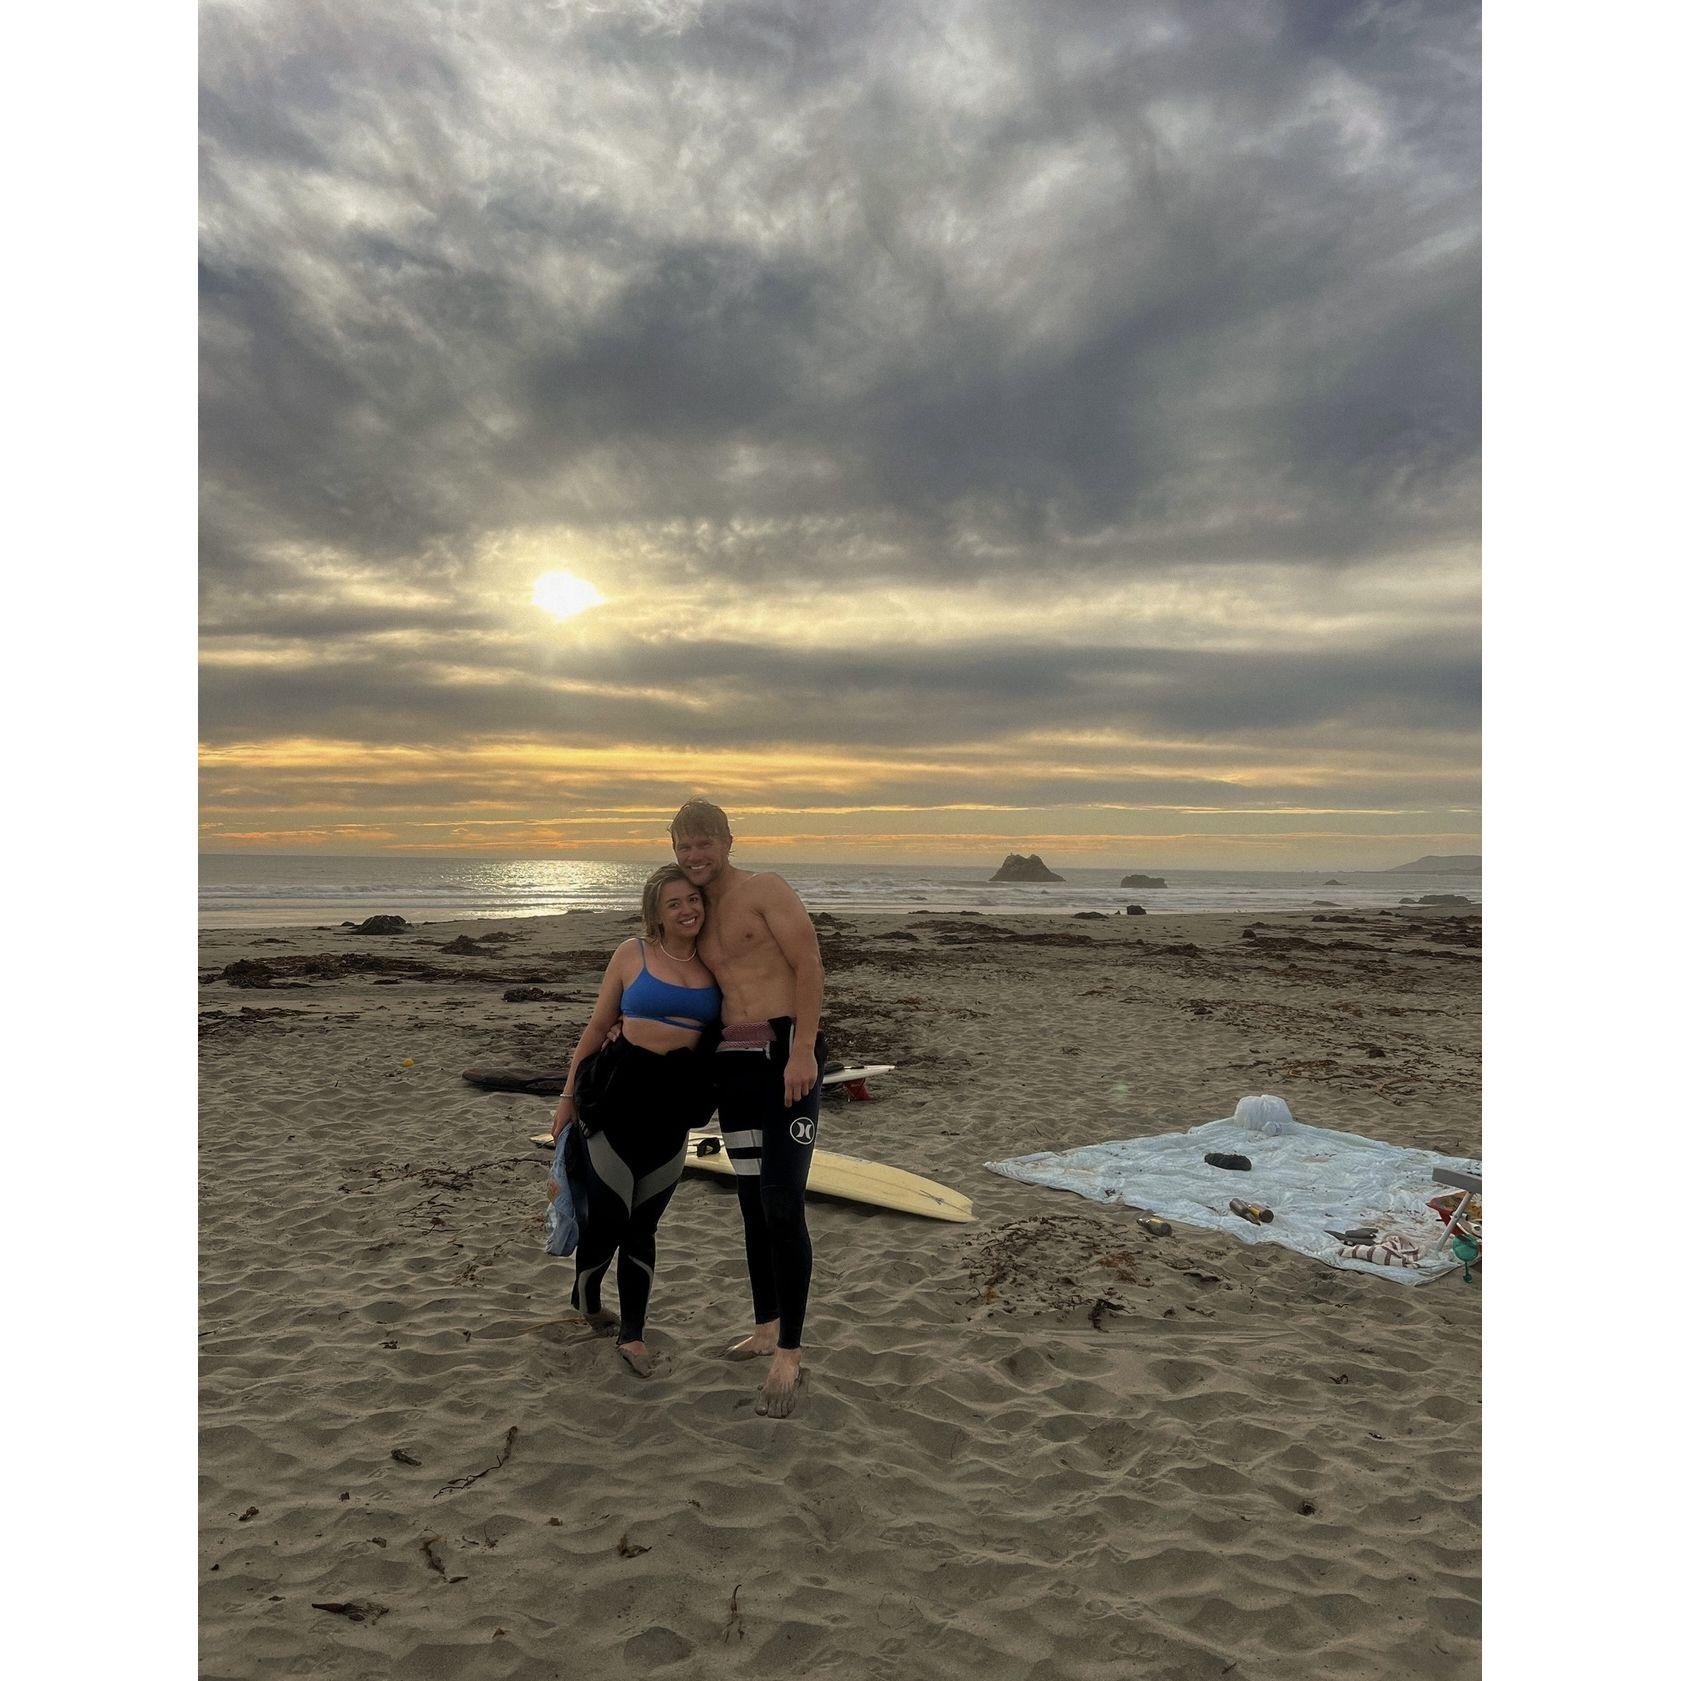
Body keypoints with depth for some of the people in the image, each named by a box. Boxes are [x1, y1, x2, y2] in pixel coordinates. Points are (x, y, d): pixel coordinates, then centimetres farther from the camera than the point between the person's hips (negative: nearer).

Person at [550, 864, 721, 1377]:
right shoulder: (633, 955, -3)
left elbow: (727, 1029, 18)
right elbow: (597, 1027, 3)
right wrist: (568, 1094, 4)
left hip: (675, 1105, 2)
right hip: (622, 1094, -2)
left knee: (642, 1225, 12)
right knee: (607, 1215, 3)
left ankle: (632, 1334, 25)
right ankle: (585, 1298, 35)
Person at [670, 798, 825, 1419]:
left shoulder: (764, 889, -6)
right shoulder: (700, 915, 16)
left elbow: (810, 965, -12)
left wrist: (803, 1050, -21)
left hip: (786, 1056, -7)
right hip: (732, 1063, 7)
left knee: (782, 1207, -10)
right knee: (752, 1204, 14)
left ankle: (788, 1357, 1)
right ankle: (767, 1330, 29)